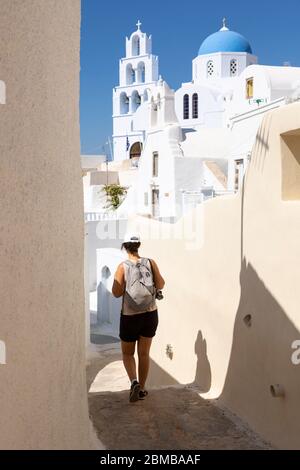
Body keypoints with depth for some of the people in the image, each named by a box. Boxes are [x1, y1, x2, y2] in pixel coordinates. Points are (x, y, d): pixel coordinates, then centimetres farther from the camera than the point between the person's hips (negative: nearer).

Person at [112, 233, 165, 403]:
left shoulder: (123, 267, -12)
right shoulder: (150, 263, -5)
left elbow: (117, 293, -12)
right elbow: (160, 285, -4)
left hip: (130, 315, -2)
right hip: (150, 314, 2)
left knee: (127, 353, 14)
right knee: (144, 353, 14)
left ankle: (134, 381, -8)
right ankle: (142, 389, 21)